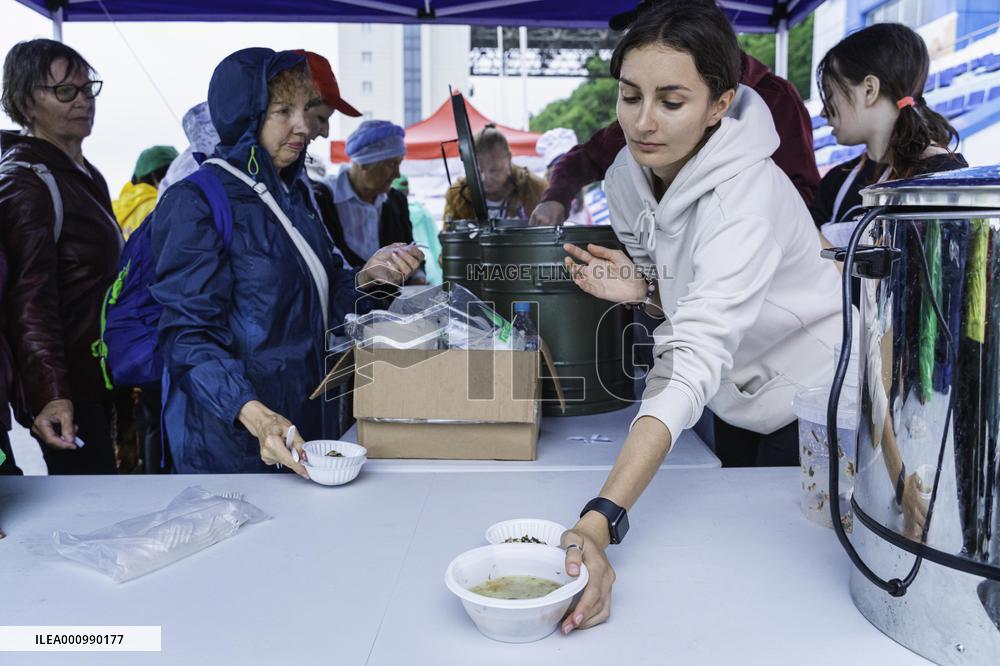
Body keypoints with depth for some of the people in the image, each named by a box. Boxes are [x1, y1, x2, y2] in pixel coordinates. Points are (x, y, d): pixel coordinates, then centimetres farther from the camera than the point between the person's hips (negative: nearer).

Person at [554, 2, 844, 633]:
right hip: (740, 399, 7)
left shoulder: (747, 196, -33)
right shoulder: (628, 174, -11)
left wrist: (600, 520, -56)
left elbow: (696, 360, -46)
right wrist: (641, 289, -19)